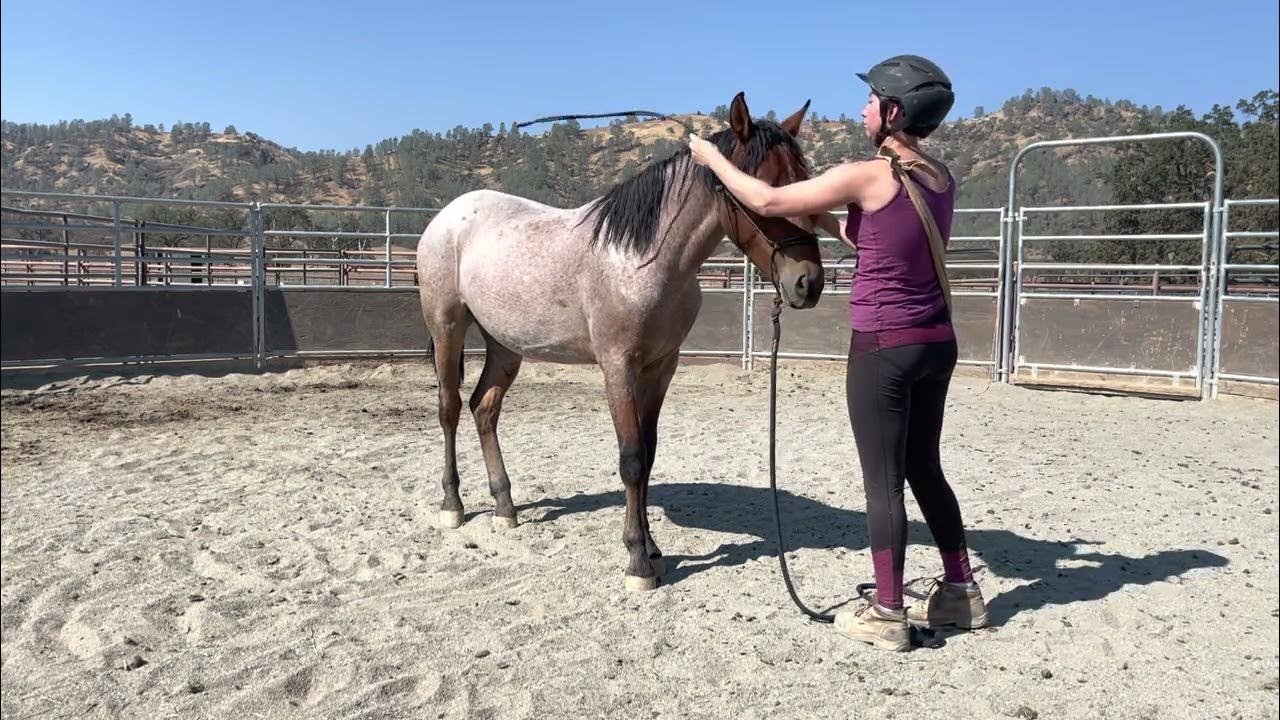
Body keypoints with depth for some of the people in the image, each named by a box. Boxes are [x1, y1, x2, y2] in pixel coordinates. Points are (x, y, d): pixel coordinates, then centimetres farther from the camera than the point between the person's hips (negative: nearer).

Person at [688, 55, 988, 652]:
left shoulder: (865, 176, -15)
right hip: (937, 345, 8)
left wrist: (712, 158, 7)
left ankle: (886, 615, 11)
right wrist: (822, 218, 21)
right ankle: (962, 592, 29)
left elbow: (768, 203, -7)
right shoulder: (943, 180, 7)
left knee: (882, 481, 2)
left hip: (884, 348, -8)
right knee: (924, 469, 19)